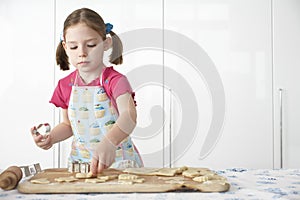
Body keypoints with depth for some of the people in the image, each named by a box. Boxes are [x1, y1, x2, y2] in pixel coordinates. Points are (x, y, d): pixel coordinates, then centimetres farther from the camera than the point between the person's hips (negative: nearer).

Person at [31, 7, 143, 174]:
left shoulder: (115, 80, -12)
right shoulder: (66, 86, 5)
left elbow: (129, 115, -30)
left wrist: (108, 143, -47)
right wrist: (50, 138, -2)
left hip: (118, 160, -4)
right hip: (80, 161, 4)